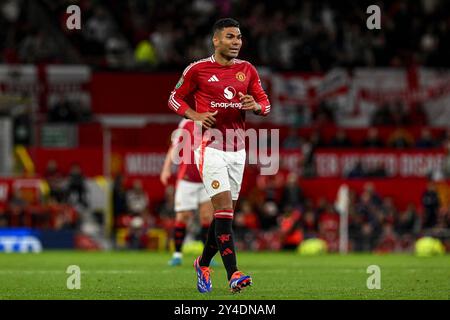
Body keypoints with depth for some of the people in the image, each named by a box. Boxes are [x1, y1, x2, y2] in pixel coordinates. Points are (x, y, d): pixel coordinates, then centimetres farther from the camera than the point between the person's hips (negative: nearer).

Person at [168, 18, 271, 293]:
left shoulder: (248, 70, 9)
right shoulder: (198, 69, -3)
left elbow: (266, 104, 13)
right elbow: (175, 98, 7)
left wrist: (256, 106, -11)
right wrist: (196, 116, -10)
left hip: (237, 149, 5)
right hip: (210, 147, -5)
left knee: (225, 213, 9)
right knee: (224, 208, -16)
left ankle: (203, 263, 31)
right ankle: (233, 275, -22)